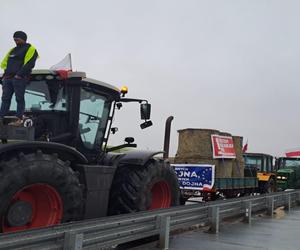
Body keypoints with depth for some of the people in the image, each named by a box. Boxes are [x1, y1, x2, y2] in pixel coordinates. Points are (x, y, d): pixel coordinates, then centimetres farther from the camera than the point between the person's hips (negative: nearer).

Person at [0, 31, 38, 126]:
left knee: (19, 99, -7)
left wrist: (19, 74, -17)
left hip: (19, 78, -7)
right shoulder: (13, 50, 25)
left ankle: (19, 119, -5)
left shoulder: (30, 49, 2)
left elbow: (30, 64, -11)